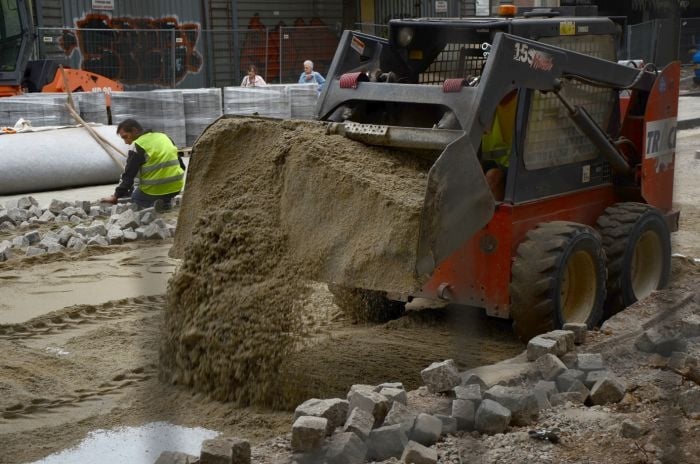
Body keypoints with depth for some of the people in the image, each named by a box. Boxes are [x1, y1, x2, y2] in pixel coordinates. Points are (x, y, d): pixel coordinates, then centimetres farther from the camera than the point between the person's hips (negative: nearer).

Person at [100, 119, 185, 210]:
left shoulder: (138, 147, -10)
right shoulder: (164, 137, 11)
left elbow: (128, 175, -9)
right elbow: (181, 165, 16)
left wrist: (116, 196, 0)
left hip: (154, 190, -7)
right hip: (175, 188, 7)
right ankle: (166, 201, 9)